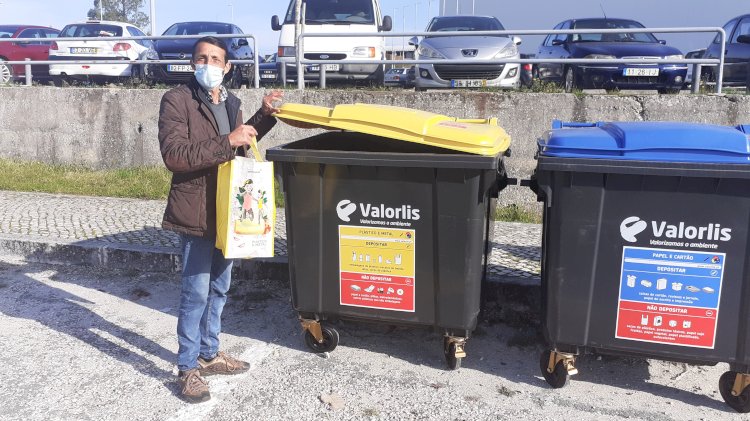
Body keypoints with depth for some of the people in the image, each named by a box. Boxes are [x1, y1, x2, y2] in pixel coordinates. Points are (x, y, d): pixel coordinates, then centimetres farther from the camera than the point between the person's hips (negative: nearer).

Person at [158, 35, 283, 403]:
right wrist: (227, 142, -26)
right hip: (196, 214, -7)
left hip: (227, 211, 7)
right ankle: (188, 369, 12)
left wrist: (264, 115, 15)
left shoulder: (230, 102, 12)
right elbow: (173, 155, -22)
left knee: (219, 288, 16)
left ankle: (209, 355, 32)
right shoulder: (176, 100, -11)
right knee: (196, 292, -3)